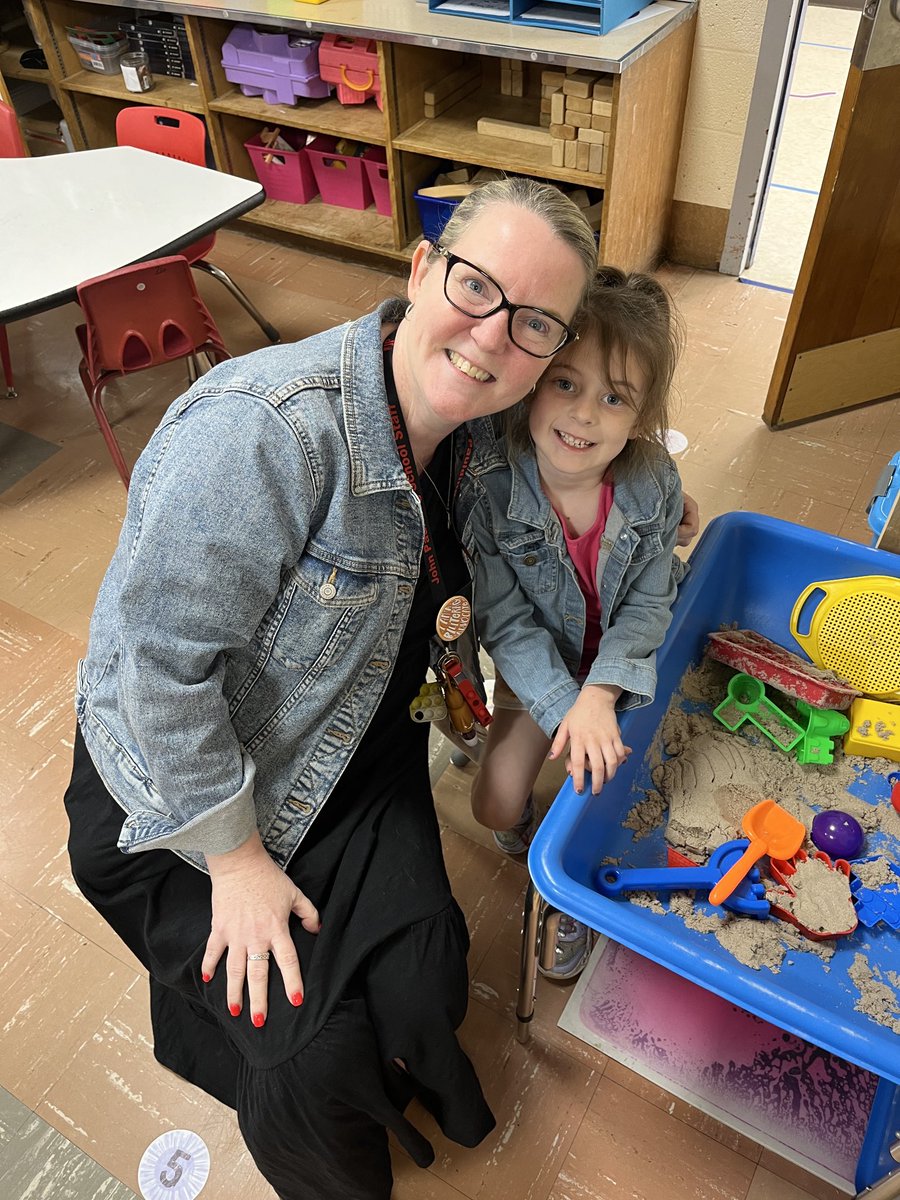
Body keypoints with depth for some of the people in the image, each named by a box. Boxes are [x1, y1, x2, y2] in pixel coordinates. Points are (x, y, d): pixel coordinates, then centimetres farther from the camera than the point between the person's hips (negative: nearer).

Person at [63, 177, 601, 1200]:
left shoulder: (472, 432, -7)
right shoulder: (266, 427, -33)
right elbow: (165, 662, -28)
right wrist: (235, 857, -18)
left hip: (358, 746, 6)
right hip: (185, 779, -5)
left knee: (423, 989, -5)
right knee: (315, 1059, -7)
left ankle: (407, 1073, 35)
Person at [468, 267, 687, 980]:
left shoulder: (654, 485, -24)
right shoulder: (493, 492, -30)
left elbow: (646, 605, -17)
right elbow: (507, 623, -22)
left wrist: (598, 696, -30)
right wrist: (564, 706, -30)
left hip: (620, 671, 1)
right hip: (537, 671, 0)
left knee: (597, 786, 1)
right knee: (495, 806, 1)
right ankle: (525, 825, 41)